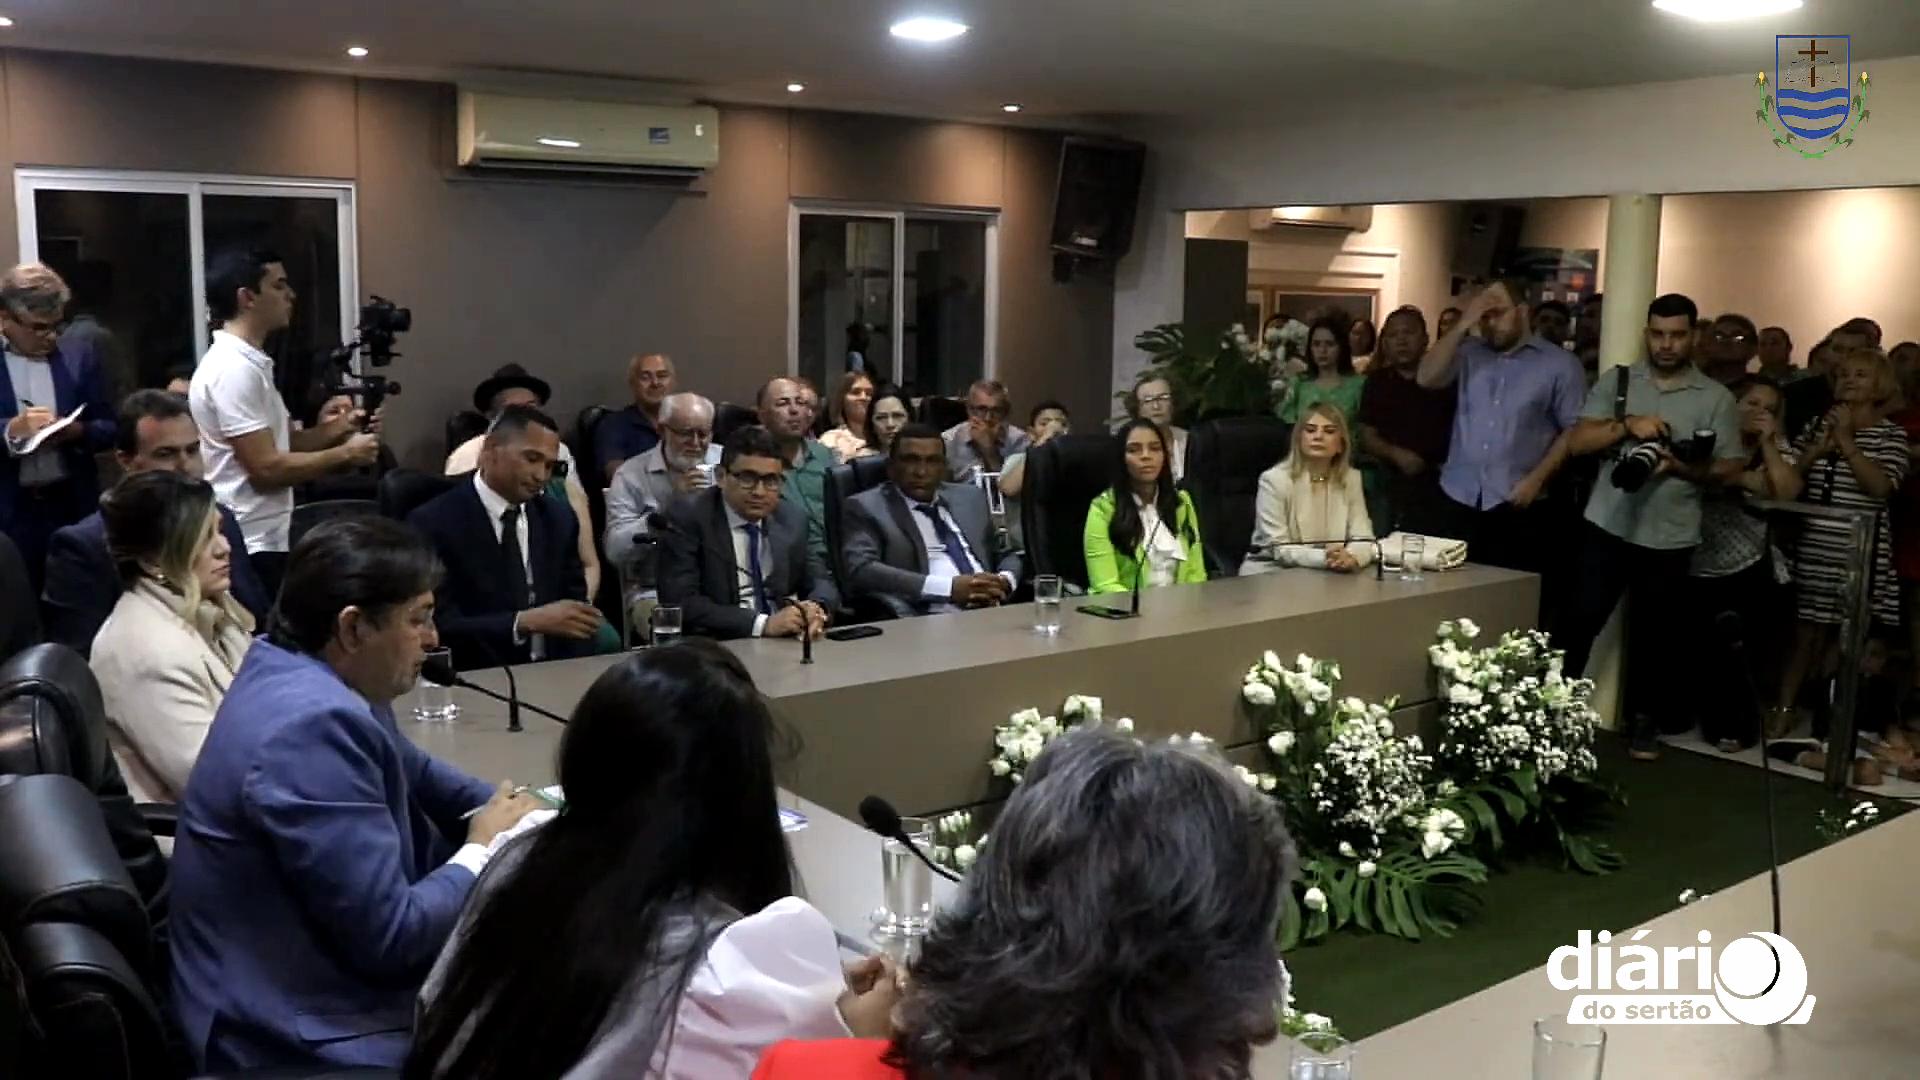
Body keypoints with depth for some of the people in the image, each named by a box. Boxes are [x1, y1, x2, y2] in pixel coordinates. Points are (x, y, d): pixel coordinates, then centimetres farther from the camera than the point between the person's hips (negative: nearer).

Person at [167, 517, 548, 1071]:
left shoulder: (306, 675, 2)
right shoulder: (314, 724, -27)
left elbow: (411, 771, 21)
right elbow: (391, 937, -25)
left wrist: (508, 810, 4)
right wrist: (484, 849, -9)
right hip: (305, 1035, -9)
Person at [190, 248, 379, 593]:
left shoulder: (249, 362, 13)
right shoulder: (234, 369, -18)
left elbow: (280, 442, 14)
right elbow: (266, 468, -22)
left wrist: (336, 429, -2)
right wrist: (345, 454, -13)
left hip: (264, 540, 10)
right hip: (251, 547, -10)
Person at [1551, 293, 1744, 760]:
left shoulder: (1716, 398, 3)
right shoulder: (1616, 381, 5)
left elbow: (1732, 468, 1)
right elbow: (1577, 442, -2)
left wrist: (1684, 468, -17)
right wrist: (1627, 425, -17)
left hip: (1670, 537, 0)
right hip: (1608, 525, 0)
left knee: (1653, 631, 9)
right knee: (1580, 618, -1)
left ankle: (1646, 718, 24)